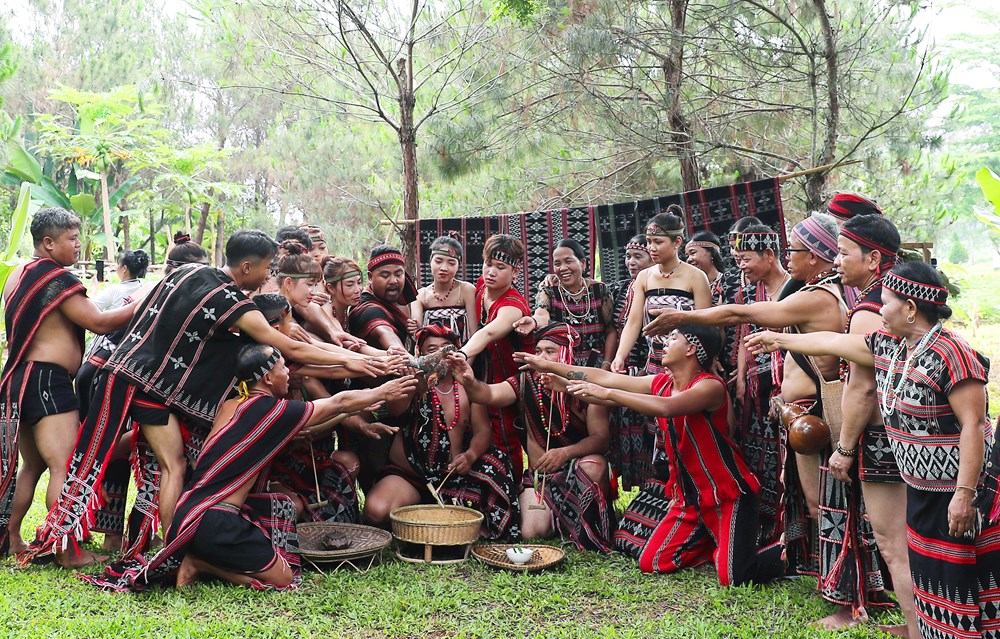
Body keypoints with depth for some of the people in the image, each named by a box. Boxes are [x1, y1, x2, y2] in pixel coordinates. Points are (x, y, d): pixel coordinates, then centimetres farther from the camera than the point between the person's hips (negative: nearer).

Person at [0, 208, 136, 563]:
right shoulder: (56, 277, -12)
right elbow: (99, 323, -16)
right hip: (47, 381, -10)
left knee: (33, 465, 19)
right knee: (65, 468, -11)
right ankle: (71, 552, -13)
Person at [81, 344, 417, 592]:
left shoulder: (229, 406, 11)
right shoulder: (273, 411, -11)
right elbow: (339, 402, 2)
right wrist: (384, 392, 16)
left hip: (193, 511, 8)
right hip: (215, 522, -8)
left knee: (284, 506, 22)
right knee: (283, 577, 2)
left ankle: (198, 555, 10)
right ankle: (199, 563, -4)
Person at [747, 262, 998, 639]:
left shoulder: (951, 354, -20)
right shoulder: (887, 346, 5)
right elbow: (831, 343, 19)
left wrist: (965, 494, -24)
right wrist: (779, 340, 28)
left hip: (961, 494, -8)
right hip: (921, 491, 8)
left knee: (965, 585, 0)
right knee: (932, 580, 14)